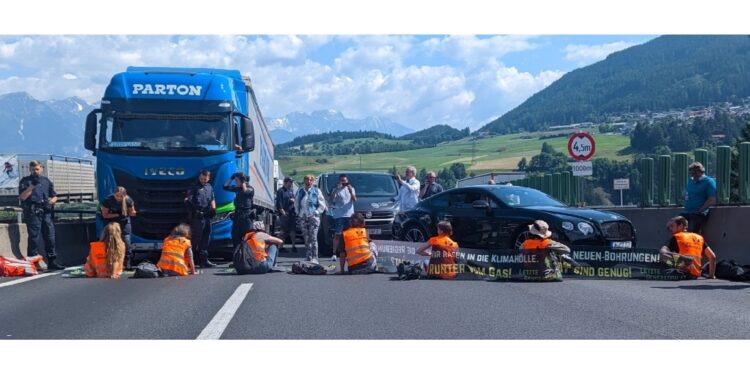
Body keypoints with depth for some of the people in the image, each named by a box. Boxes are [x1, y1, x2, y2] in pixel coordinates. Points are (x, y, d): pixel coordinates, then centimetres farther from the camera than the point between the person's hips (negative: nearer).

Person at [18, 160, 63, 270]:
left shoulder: (46, 181, 17)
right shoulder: (25, 181, 6)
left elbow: (54, 197, 20)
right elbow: (22, 197, -5)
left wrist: (50, 201, -3)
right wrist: (32, 186, -16)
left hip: (46, 212, 4)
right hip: (33, 212, -4)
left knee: (50, 237, 3)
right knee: (34, 237, -6)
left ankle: (52, 261, 9)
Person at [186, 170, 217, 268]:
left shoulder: (209, 187, 18)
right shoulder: (194, 187, -1)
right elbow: (188, 198, -10)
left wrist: (213, 208, 7)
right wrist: (188, 200, -31)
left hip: (207, 216, 7)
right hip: (197, 216, -7)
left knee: (206, 239, 10)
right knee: (196, 238, -9)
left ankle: (204, 260, 17)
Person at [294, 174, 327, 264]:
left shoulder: (316, 191, 3)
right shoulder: (300, 191, 13)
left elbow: (322, 205, 4)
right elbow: (296, 204, 21)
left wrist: (316, 213, -6)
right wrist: (298, 213, 9)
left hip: (313, 217, -4)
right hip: (303, 218, 4)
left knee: (313, 238, -13)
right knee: (306, 239, 4)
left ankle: (315, 258, -15)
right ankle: (309, 257, 9)